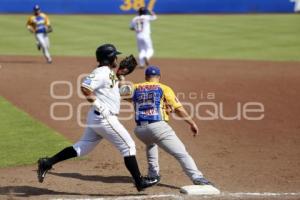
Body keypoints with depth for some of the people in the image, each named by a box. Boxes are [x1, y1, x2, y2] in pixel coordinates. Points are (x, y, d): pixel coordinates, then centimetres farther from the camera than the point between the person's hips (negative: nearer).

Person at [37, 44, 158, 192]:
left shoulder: (108, 73, 14)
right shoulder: (102, 72, -16)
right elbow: (85, 88, -26)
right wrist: (98, 104, -23)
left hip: (96, 118, 10)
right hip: (104, 118, -10)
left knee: (82, 148, 14)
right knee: (128, 146, -1)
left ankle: (47, 163, 13)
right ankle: (139, 182, 5)